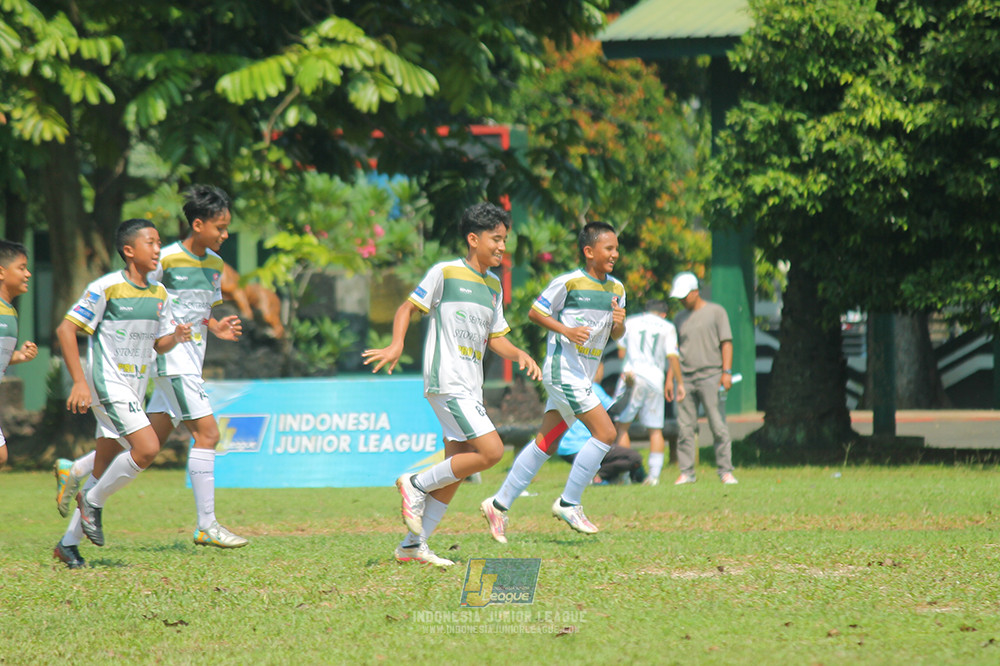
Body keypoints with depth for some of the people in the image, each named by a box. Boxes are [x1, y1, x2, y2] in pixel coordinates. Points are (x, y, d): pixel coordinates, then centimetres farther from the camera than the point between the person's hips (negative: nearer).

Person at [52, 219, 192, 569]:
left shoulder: (158, 294, 9)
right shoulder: (107, 288, -12)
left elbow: (159, 344, 18)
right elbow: (66, 329, -12)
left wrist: (176, 336, -6)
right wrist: (79, 381, -18)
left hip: (133, 390, 8)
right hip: (108, 384, -7)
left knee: (105, 469, 8)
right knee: (147, 448, -21)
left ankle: (68, 543, 17)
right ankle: (92, 501, -1)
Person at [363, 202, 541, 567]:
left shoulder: (493, 286, 16)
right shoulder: (446, 273, -5)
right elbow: (408, 307, -1)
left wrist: (519, 354, 2)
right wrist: (396, 345, -17)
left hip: (470, 389, 8)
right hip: (447, 383, -8)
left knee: (454, 474, 6)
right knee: (491, 451, -19)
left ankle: (413, 545, 13)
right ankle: (417, 484, -4)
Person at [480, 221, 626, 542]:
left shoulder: (616, 289, 11)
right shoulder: (569, 282, -11)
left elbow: (615, 335, 19)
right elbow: (535, 312, -4)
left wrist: (619, 323, -5)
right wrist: (567, 330, -17)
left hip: (582, 377, 8)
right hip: (563, 369, -8)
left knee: (545, 444, 9)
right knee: (605, 433, -14)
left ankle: (499, 504, 15)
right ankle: (569, 504, -5)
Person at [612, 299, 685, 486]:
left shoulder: (630, 322, 12)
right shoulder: (667, 327, 9)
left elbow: (621, 353, 13)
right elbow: (672, 357, 1)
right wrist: (679, 383, 7)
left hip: (632, 374, -1)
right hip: (655, 379, 1)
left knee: (621, 425, 4)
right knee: (655, 429, 7)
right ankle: (654, 474, 0)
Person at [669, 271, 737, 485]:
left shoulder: (716, 312, 5)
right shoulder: (680, 319, 18)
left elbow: (726, 342, 1)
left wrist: (726, 372, -9)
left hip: (710, 377, -4)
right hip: (686, 378, 4)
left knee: (718, 426, -8)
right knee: (684, 427, -1)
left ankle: (725, 470, -5)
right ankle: (686, 472, 2)